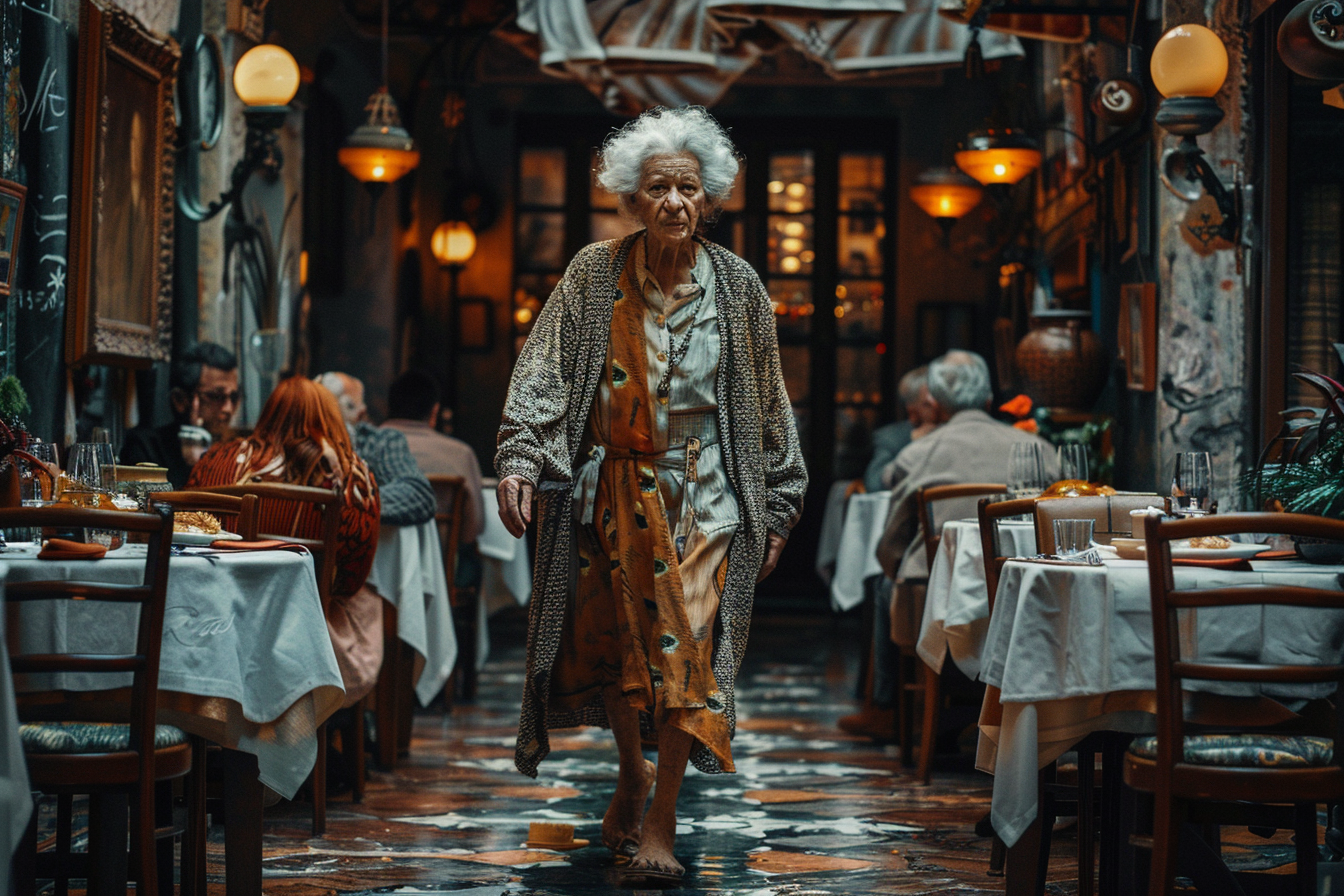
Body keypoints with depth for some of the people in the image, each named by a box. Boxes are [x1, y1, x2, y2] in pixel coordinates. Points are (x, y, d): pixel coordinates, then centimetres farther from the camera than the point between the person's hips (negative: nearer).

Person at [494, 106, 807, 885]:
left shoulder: (736, 286, 1)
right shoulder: (595, 274, -1)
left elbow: (768, 403, 7)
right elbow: (545, 370, -4)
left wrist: (777, 505, 7)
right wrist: (520, 458, -18)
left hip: (700, 493, -1)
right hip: (610, 490, 1)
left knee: (685, 645, -9)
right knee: (609, 642, 9)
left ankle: (661, 821, -1)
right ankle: (633, 771, 36)